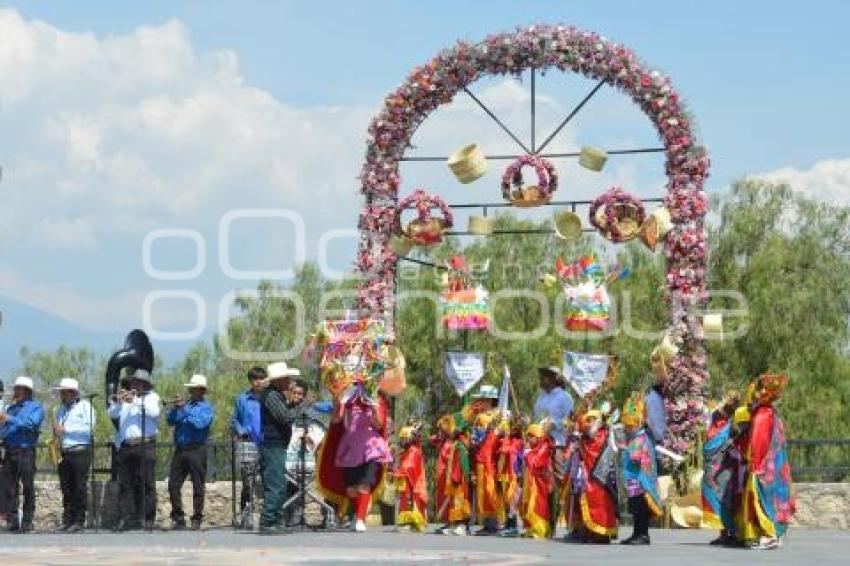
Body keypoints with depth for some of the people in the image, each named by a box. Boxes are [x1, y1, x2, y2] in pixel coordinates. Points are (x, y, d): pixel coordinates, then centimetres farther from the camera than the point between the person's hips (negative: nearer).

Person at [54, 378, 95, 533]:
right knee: (66, 489, 3)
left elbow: (89, 427, -11)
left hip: (80, 451, -6)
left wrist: (66, 429, -12)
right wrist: (56, 432, 8)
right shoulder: (61, 409, 22)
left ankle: (79, 521, -6)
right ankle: (67, 521, 6)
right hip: (63, 453, 6)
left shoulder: (84, 406, 1)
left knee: (80, 488, -7)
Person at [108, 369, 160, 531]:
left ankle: (148, 519, -4)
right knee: (125, 483, -1)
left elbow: (154, 412, -8)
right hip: (125, 446, 4)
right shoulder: (124, 398, 22)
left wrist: (136, 401, -10)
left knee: (146, 483, -6)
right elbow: (112, 414, 11)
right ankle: (127, 518, -1)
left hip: (145, 445, -4)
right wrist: (118, 402, -8)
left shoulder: (151, 397, 11)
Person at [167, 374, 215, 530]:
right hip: (180, 450, 5)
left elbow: (199, 423, -15)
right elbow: (171, 421, 8)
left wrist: (184, 409, -13)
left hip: (196, 451, -5)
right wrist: (175, 408, -8)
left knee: (198, 486, -2)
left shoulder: (207, 408, 2)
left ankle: (197, 519, 3)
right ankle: (178, 518, 9)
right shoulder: (184, 404, 17)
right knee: (173, 485, 1)